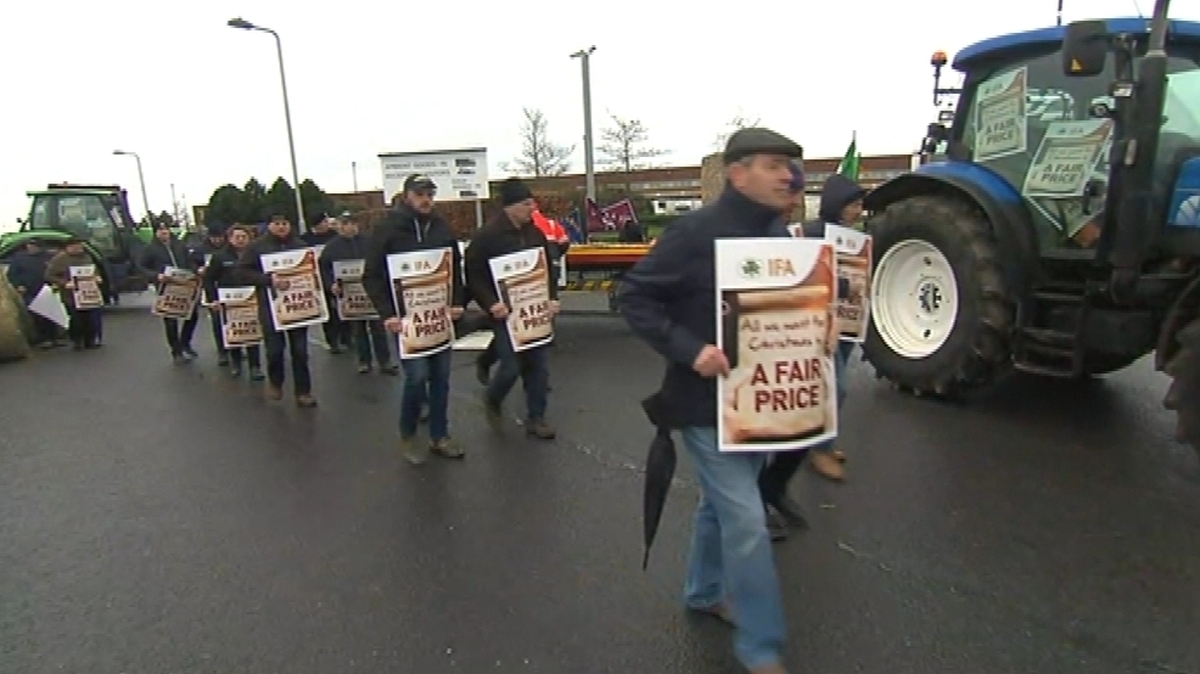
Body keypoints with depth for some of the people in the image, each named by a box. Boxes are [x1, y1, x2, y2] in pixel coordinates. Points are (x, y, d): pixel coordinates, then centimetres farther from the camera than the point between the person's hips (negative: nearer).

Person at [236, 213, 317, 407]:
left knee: (300, 349, 2)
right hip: (270, 304, -2)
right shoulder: (256, 246, 3)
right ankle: (275, 383, 27)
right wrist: (269, 280, -18)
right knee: (275, 348, 0)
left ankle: (303, 391, 11)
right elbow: (241, 272, -4)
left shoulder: (300, 245, 11)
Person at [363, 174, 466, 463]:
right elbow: (372, 276, -7)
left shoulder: (442, 229, 9)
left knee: (441, 377, 8)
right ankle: (407, 437, 13)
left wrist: (457, 303, 0)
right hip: (407, 317, -5)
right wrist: (387, 313, -16)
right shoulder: (386, 230, -5)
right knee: (417, 376, -9)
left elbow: (457, 269, 13)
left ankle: (439, 436, 21)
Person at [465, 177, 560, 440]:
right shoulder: (486, 236, -10)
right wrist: (491, 304, -20)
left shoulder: (536, 233, 8)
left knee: (538, 366, 6)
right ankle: (492, 399, 27)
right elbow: (474, 275, -9)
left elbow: (549, 268, 15)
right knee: (512, 366, -5)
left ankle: (536, 418, 19)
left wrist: (552, 298, 1)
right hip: (506, 312, -5)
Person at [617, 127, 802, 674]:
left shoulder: (778, 234, 6)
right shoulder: (696, 231, -17)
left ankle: (705, 592, 45)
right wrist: (688, 349, -25)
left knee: (722, 503, 23)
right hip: (708, 399, -7)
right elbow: (635, 296, -16)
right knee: (747, 522, -4)